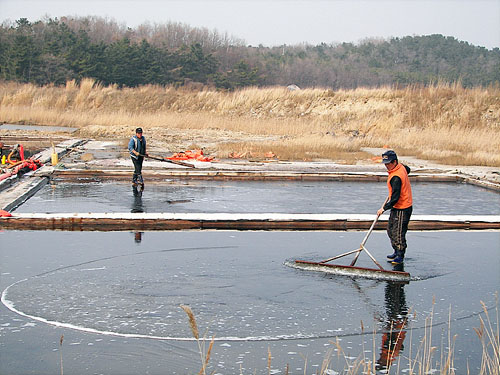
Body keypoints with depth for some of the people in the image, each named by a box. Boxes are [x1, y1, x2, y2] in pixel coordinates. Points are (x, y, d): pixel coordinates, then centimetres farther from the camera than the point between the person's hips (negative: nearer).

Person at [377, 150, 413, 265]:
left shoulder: (396, 178, -28)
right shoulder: (401, 167, 1)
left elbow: (395, 198, -27)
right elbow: (408, 170, 28)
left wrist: (384, 208, -16)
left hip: (402, 209, -10)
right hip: (396, 207, 10)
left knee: (398, 233, -2)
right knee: (391, 229, 18)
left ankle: (400, 256, 11)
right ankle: (396, 251, 29)